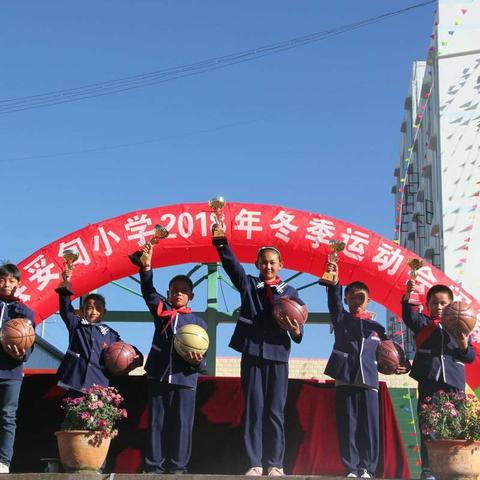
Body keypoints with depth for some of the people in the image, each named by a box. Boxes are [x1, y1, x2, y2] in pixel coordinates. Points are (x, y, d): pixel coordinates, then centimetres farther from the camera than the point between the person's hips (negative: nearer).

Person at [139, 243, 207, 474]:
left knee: (181, 426, 0)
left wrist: (198, 362, -15)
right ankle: (154, 468, 8)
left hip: (185, 379, 0)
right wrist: (146, 267, -24)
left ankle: (177, 468, 5)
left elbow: (202, 360, 10)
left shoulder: (198, 323, 10)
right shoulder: (161, 310, 11)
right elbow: (148, 291, -7)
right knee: (156, 424, 3)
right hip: (158, 376, 0)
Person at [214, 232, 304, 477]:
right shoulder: (248, 284, 11)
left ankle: (275, 464, 7)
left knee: (274, 411, 1)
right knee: (253, 410, 0)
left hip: (277, 357, 0)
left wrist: (295, 331, -19)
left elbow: (298, 329, 4)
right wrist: (221, 240, -20)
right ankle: (255, 464, 3)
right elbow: (230, 263, -5)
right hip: (252, 355, 0)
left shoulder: (290, 292, 10)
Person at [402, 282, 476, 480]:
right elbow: (409, 315, -12)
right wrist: (408, 296, -30)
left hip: (453, 382, 1)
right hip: (428, 380, -1)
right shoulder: (423, 323, 10)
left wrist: (464, 345, -10)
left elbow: (470, 357, 12)